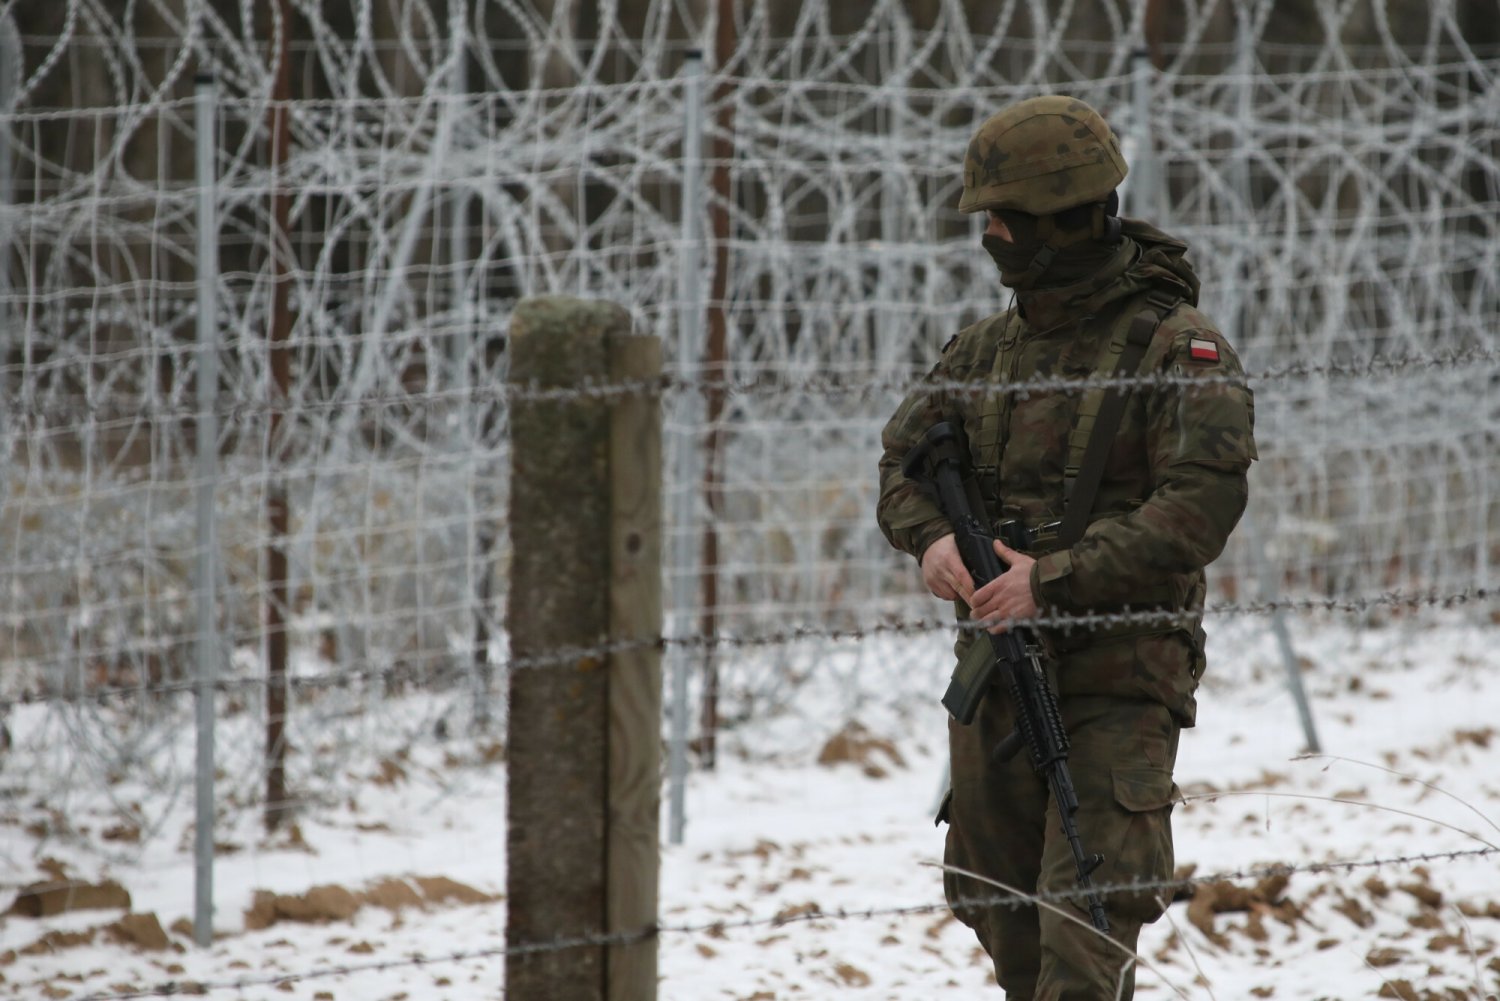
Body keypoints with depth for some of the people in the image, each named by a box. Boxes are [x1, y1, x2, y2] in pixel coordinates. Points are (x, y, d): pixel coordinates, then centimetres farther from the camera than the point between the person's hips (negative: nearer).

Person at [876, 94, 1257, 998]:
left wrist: (1054, 575, -24)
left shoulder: (1179, 349, -9)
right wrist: (932, 535, -9)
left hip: (1118, 688, -7)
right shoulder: (987, 350, 11)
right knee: (999, 913, 14)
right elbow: (904, 456, 15)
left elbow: (1204, 505, -18)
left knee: (1086, 926, -15)